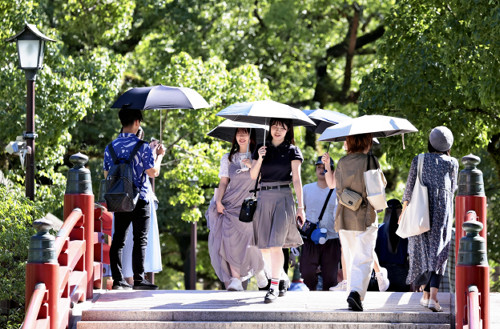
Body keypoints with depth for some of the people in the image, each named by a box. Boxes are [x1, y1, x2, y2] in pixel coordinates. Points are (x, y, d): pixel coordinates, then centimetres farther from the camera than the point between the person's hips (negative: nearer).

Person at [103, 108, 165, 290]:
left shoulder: (111, 147, 5)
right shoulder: (142, 146, -9)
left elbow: (106, 174, 11)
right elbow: (153, 172, -10)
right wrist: (159, 155, 7)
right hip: (139, 200, -4)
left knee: (118, 239, 6)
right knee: (140, 239, -2)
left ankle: (118, 279, 4)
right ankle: (139, 278, -6)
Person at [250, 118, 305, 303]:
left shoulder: (292, 151, 4)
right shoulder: (262, 149, 13)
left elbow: (296, 180, -1)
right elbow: (253, 176, 6)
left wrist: (300, 207, -5)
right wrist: (259, 159, -12)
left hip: (283, 197, -4)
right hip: (264, 198, 4)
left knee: (275, 244, -15)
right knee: (264, 247, 5)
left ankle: (274, 287, -14)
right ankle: (282, 279, 25)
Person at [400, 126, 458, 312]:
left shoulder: (418, 161, 3)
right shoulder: (451, 163, 2)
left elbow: (409, 187, 4)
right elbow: (452, 189, 10)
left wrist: (404, 210, 14)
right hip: (443, 210, -1)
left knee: (423, 250, 12)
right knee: (438, 252, -3)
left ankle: (425, 294, 13)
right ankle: (433, 295, -17)